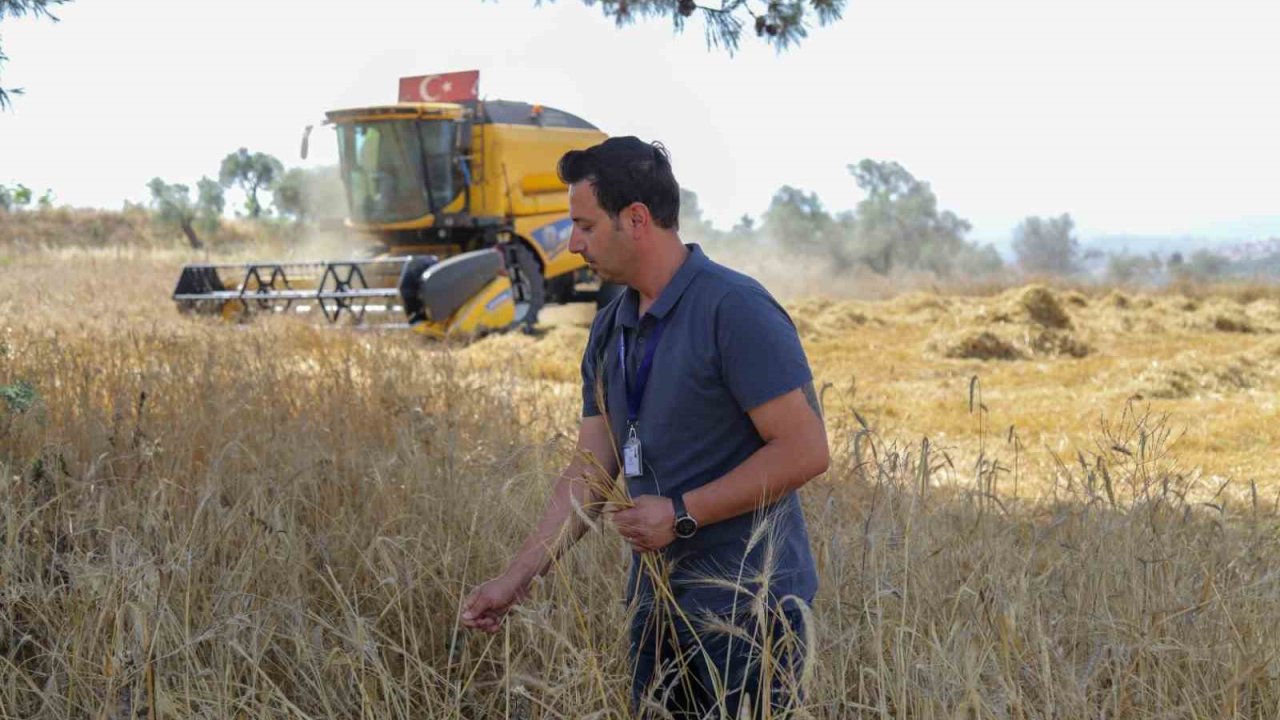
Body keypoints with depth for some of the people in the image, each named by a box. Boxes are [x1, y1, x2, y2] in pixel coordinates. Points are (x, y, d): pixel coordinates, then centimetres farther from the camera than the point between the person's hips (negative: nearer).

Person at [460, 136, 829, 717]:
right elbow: (590, 470, 10)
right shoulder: (609, 330, 9)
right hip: (657, 600, 7)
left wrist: (682, 514, -17)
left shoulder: (735, 310, -15)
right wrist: (515, 580, 3)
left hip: (746, 606, -7)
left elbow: (805, 450, -19)